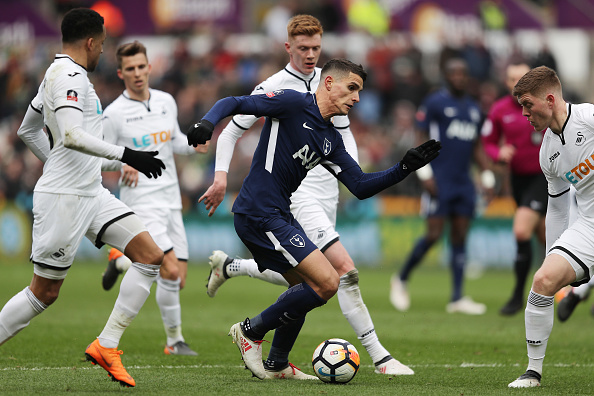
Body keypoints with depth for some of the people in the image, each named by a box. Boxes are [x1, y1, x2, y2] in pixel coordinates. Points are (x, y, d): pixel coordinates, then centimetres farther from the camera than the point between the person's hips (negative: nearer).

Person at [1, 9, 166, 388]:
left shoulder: (59, 75, 16)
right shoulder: (69, 76, -15)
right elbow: (72, 136, -29)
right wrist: (126, 155, -29)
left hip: (91, 193, 10)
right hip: (64, 199, -10)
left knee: (151, 256, -2)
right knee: (44, 292, -2)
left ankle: (106, 346, -3)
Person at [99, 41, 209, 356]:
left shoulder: (166, 102, 8)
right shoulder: (114, 113, -7)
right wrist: (122, 162, -21)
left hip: (170, 198, 6)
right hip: (141, 201, -6)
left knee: (178, 279, 5)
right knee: (170, 271, -18)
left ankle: (122, 261, 29)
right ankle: (174, 340, 0)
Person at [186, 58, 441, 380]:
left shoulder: (330, 139, 16)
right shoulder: (293, 104, -8)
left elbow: (360, 187, 15)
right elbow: (233, 103, -11)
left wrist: (404, 168, 5)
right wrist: (207, 122, -30)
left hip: (278, 215, 10)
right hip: (260, 213, -10)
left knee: (308, 287, 22)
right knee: (327, 282, -12)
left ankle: (276, 364, 34)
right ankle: (252, 331, 0)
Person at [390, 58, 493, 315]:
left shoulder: (473, 108, 17)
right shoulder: (435, 103, -3)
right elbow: (420, 138, -5)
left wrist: (488, 177, 14)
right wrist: (425, 175, -13)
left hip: (464, 183, 6)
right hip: (440, 182, -6)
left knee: (460, 236, 2)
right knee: (434, 234, -10)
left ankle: (457, 298, 1)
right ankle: (401, 280, 9)